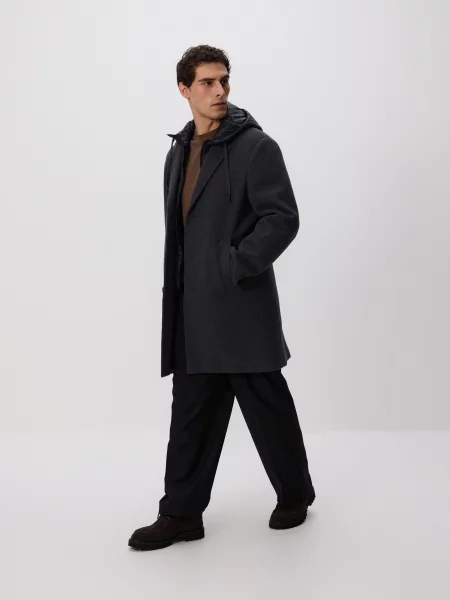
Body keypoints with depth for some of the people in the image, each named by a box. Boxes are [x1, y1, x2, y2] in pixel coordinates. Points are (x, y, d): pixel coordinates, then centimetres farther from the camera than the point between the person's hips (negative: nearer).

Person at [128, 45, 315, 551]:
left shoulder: (256, 146, -7)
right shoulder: (178, 152, 14)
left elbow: (283, 218, -14)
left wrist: (235, 267, -20)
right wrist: (175, 291, 14)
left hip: (242, 306, -6)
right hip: (194, 312, 7)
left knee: (267, 405, 6)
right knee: (192, 412, 9)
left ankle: (295, 493, 28)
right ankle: (181, 513, 18)